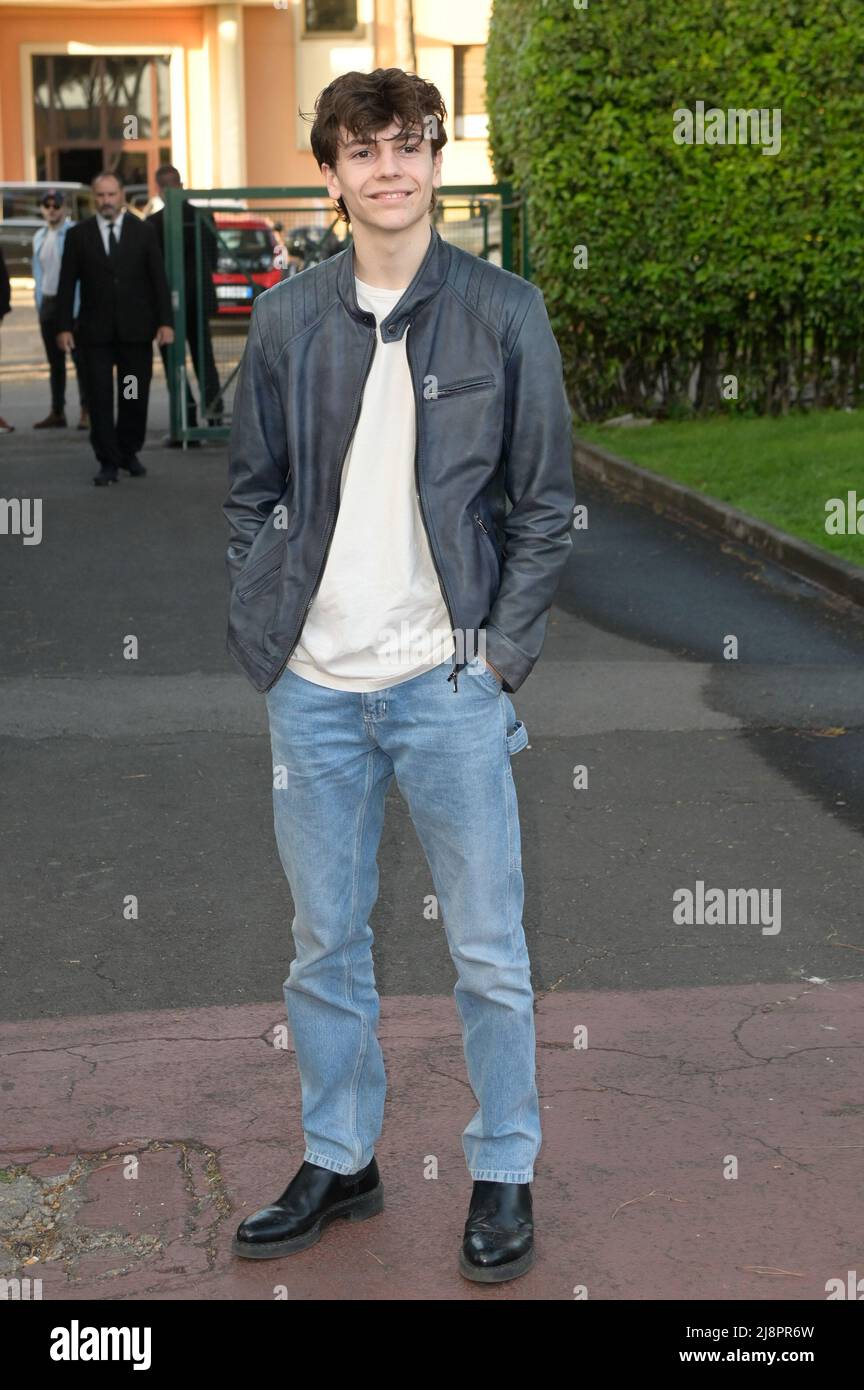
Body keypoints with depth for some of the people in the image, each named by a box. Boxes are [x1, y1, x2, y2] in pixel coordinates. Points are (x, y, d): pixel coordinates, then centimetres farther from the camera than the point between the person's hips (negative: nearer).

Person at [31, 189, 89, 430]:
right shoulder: (39, 237, 13)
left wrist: (77, 307, -17)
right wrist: (39, 303, 12)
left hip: (72, 302, -7)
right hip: (48, 301, 7)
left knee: (80, 358, -4)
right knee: (55, 361, 12)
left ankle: (87, 411, -1)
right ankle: (57, 412, 19)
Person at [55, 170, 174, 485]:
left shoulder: (143, 232, 5)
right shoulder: (78, 235, 4)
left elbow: (158, 280, 4)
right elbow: (67, 284, 4)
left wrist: (165, 322, -3)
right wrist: (63, 326, -3)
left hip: (135, 329, 1)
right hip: (95, 331, 0)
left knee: (135, 396, 5)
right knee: (100, 399, -3)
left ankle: (129, 453, 21)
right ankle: (108, 462, 1)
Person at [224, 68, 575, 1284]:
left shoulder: (502, 311, -1)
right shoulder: (287, 318, 5)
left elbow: (545, 503, 1)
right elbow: (251, 492, 12)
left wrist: (502, 653, -6)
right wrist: (263, 637, 2)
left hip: (449, 685, -2)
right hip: (314, 690, 3)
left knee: (488, 952, 5)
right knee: (325, 945, 13)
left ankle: (504, 1175, 22)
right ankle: (340, 1161, 30)